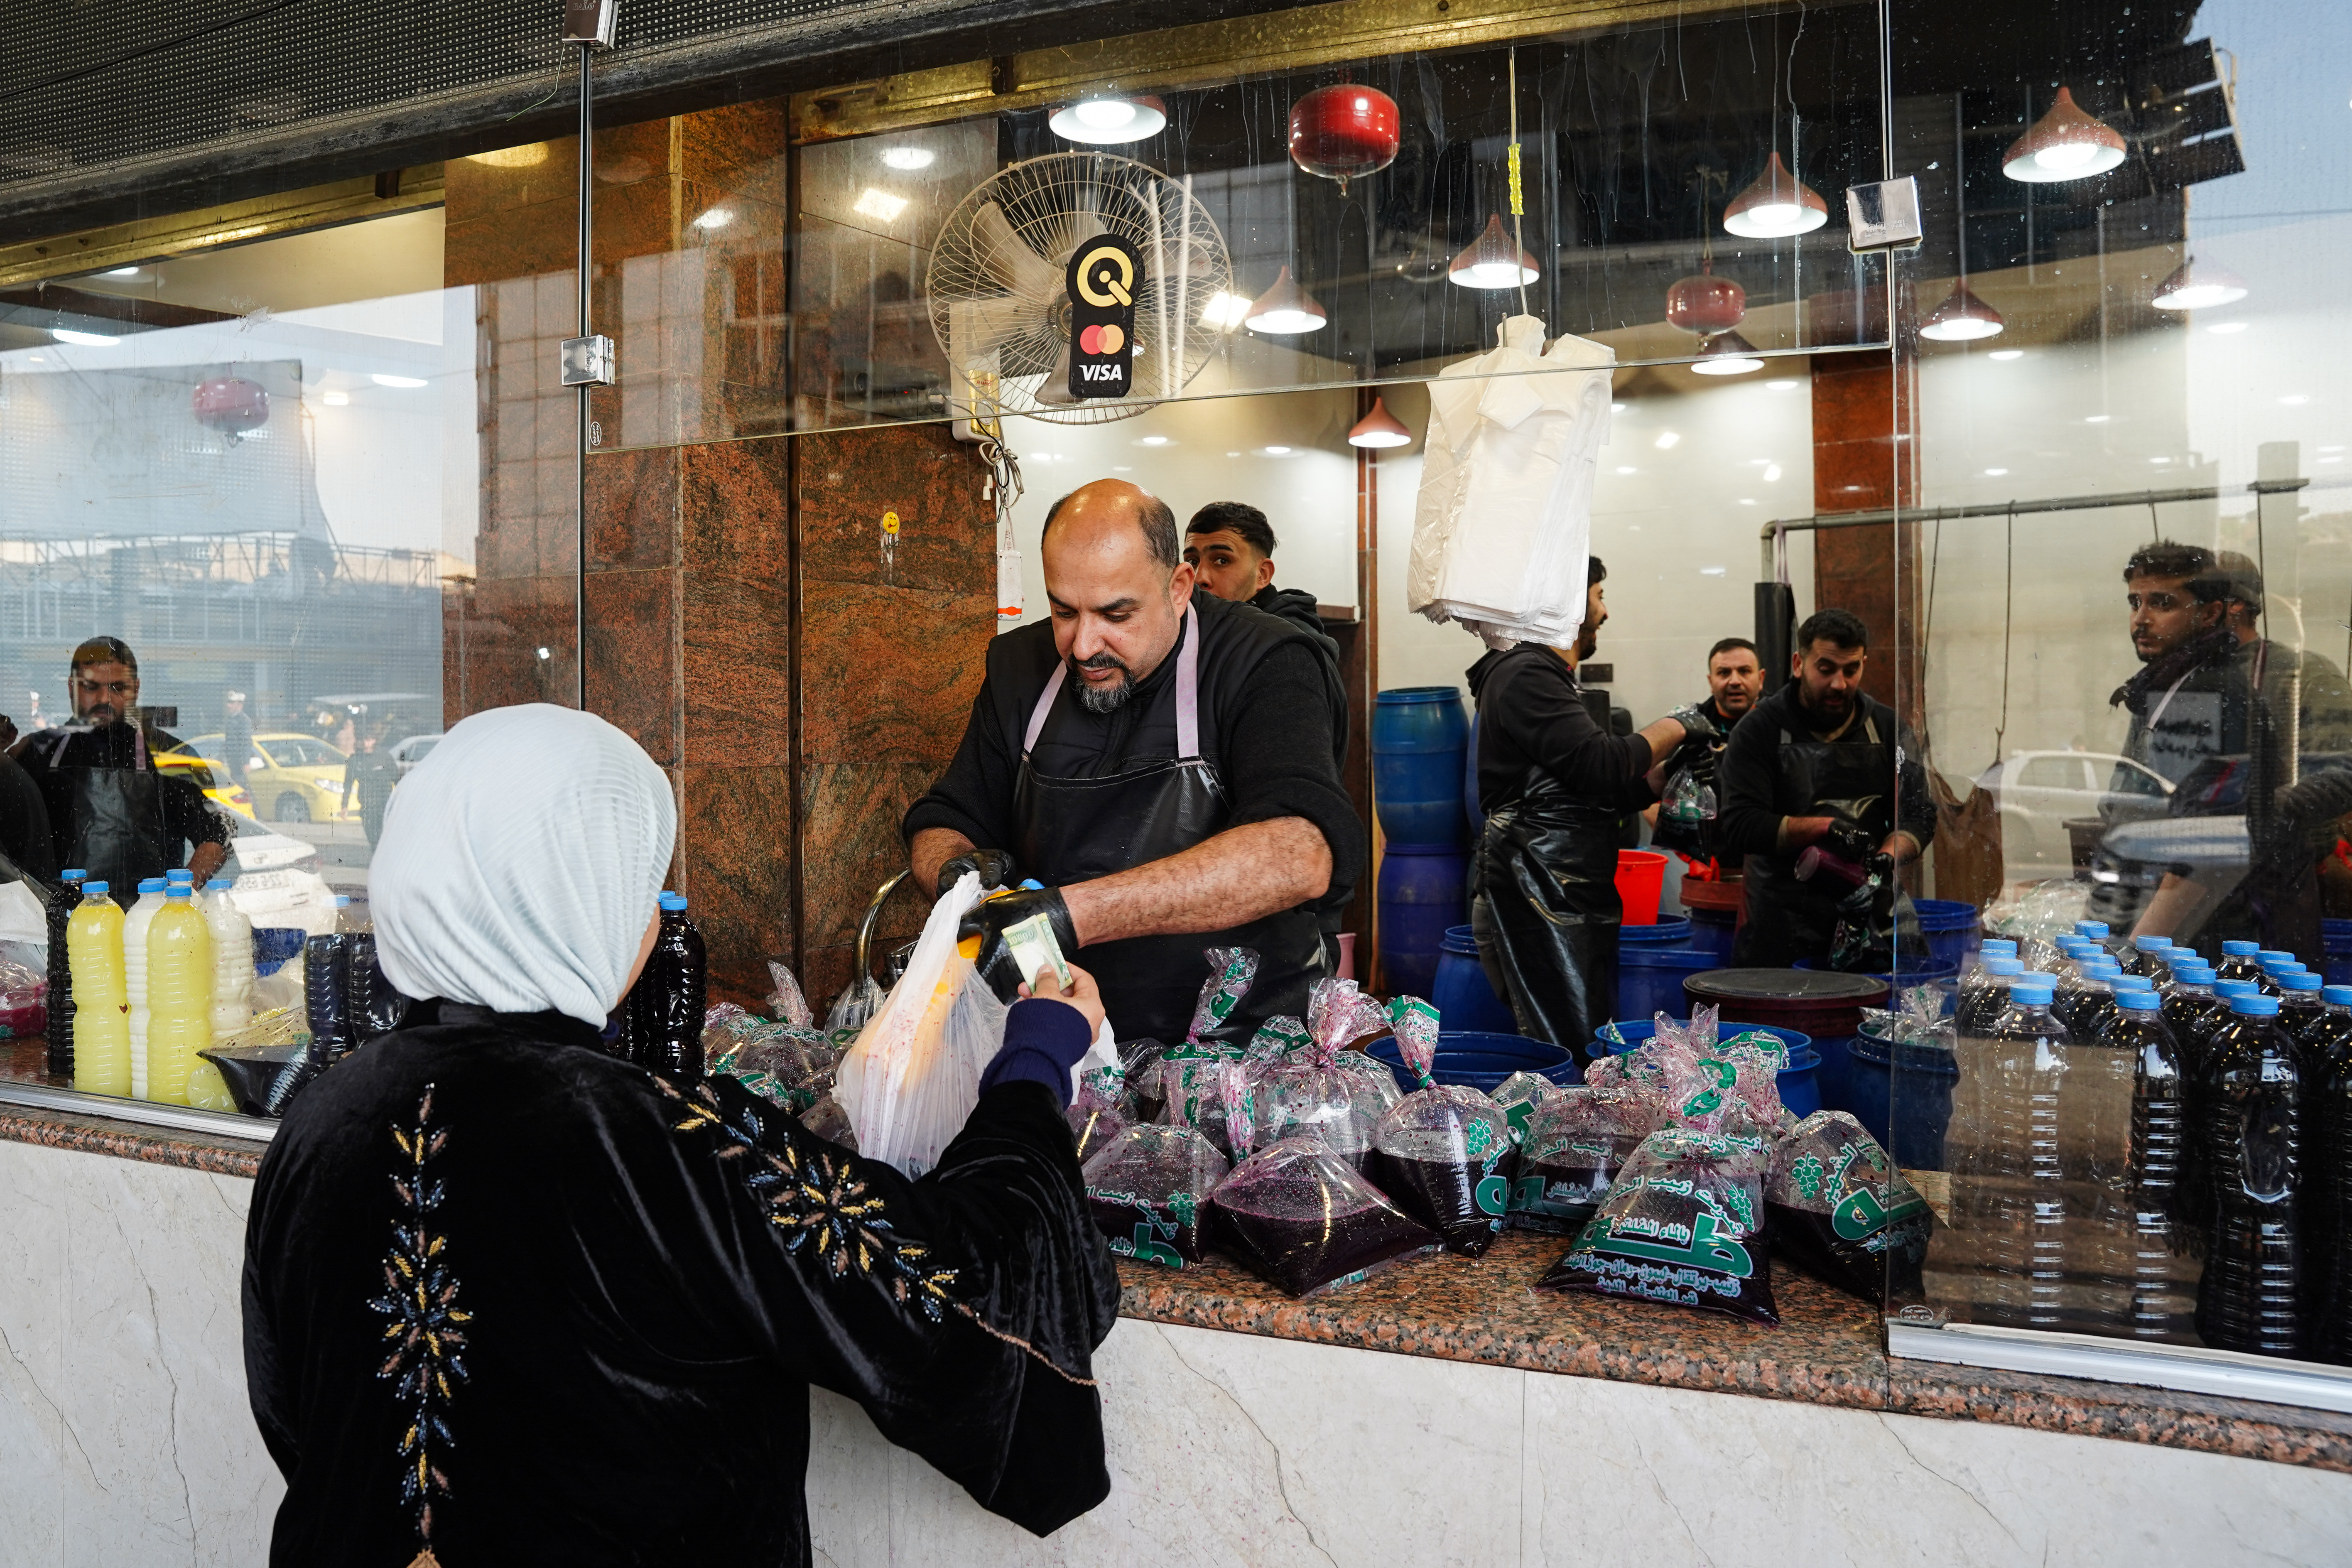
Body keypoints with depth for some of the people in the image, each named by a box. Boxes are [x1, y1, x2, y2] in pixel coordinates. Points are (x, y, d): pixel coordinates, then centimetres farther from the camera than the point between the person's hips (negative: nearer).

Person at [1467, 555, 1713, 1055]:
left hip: (1573, 901, 10)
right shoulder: (1526, 676, -10)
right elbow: (1599, 765, -20)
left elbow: (1597, 797, 23)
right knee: (1571, 1063, -11)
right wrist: (1674, 728, -5)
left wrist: (1671, 770, 13)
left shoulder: (1547, 677, 23)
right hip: (1537, 905, -10)